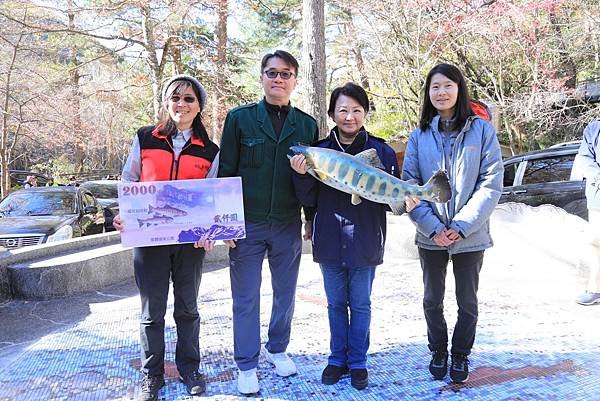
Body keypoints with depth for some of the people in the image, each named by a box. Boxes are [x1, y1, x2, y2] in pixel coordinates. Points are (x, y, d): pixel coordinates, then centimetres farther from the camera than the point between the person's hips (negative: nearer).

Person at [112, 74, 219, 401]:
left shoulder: (209, 151, 3)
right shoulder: (144, 139, 2)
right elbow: (128, 184, 6)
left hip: (190, 240, 1)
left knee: (187, 307, 13)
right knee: (152, 310, 8)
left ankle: (189, 368, 30)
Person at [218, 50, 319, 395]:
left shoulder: (308, 125, 4)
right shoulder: (240, 118, -2)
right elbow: (226, 172, -2)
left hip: (288, 224, 3)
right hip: (247, 224, -2)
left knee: (286, 293, 16)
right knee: (246, 298, 7)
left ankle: (278, 349, 38)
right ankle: (247, 365, 23)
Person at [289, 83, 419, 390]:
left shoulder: (381, 151, -4)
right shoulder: (319, 151, -2)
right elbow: (308, 199, -3)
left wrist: (404, 201, -23)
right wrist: (301, 175, -21)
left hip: (365, 242, -1)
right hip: (329, 241, 2)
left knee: (360, 304, 13)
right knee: (336, 304, 16)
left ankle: (357, 361, 30)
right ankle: (337, 359, 33)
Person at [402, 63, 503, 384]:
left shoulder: (481, 130, -5)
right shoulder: (420, 135, 1)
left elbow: (491, 184, -9)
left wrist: (462, 225, -17)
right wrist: (432, 226, -14)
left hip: (470, 235, -1)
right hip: (430, 235, 2)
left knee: (467, 301, 12)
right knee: (433, 299, 15)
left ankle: (461, 355, 34)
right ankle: (438, 351, 36)